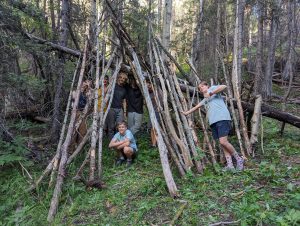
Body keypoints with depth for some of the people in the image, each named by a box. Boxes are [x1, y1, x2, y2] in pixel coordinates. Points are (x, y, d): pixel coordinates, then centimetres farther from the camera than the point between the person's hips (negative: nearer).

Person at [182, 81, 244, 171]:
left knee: (223, 141, -16)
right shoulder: (205, 100, 32)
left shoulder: (212, 88, 11)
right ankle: (230, 165, -1)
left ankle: (239, 159, 1)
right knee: (222, 143, 0)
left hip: (222, 119, -8)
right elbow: (196, 106, 40)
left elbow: (224, 86, -7)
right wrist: (187, 112, 44)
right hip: (213, 121, 8)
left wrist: (211, 93, -10)